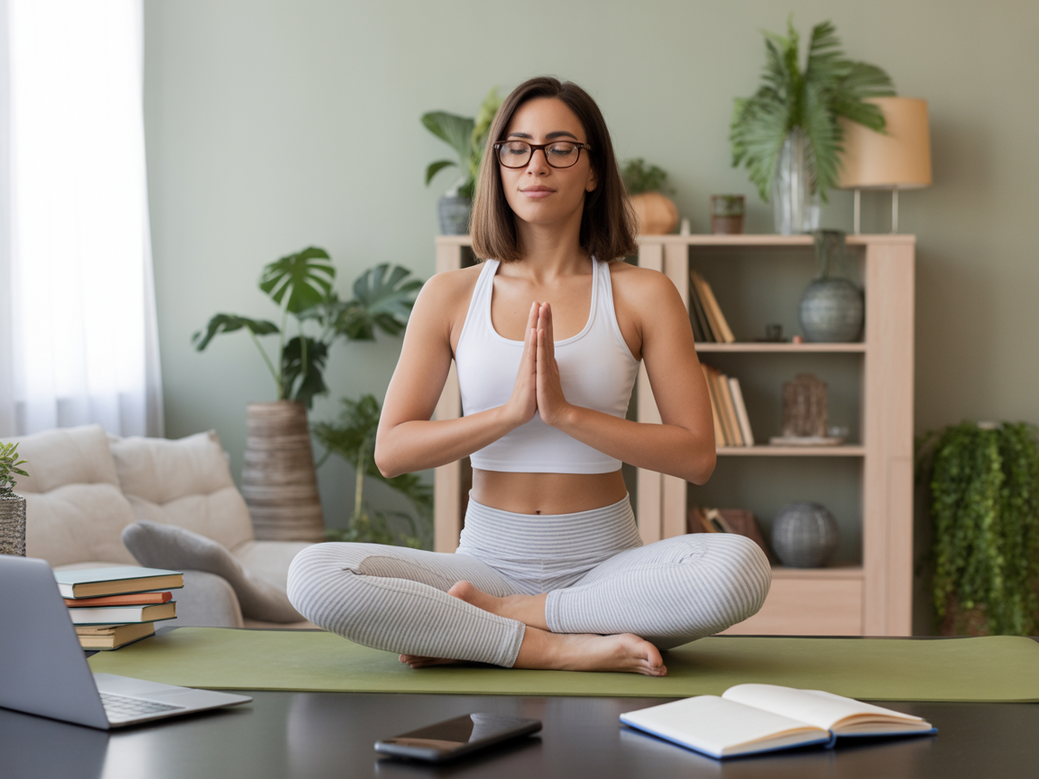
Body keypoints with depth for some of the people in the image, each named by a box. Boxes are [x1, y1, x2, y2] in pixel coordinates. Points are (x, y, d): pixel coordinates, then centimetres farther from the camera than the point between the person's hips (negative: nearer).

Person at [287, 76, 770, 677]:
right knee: (313, 576, -25)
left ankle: (487, 615, -19)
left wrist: (566, 411, -17)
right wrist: (511, 411, -15)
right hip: (489, 557, 1)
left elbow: (697, 455, -6)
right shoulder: (452, 296, 5)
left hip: (605, 564, 0)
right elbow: (391, 451, -2)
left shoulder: (643, 295, 1)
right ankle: (561, 647, -23)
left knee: (741, 565, -33)